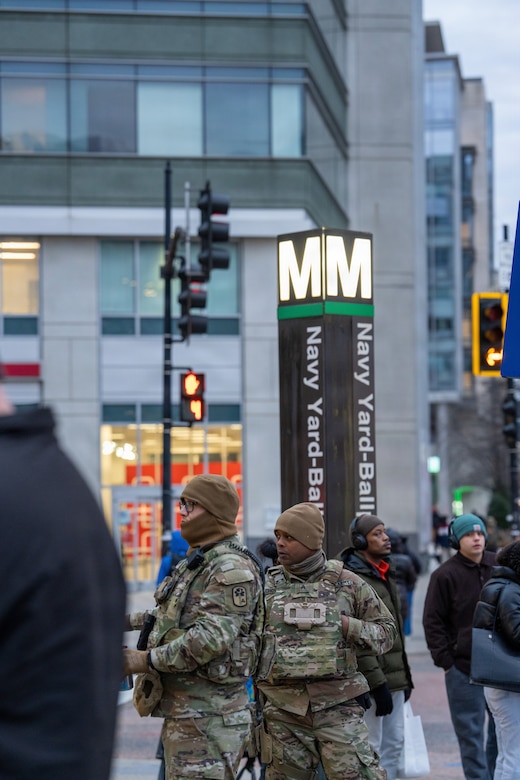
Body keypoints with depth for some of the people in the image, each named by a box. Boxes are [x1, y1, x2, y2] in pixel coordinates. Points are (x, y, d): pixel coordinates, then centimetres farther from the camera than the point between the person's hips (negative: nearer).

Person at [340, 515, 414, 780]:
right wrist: (377, 684, -21)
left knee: (394, 743, 13)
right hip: (371, 683, -9)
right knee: (371, 748, -6)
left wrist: (405, 675, 20)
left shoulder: (386, 575, 16)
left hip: (394, 680, 9)